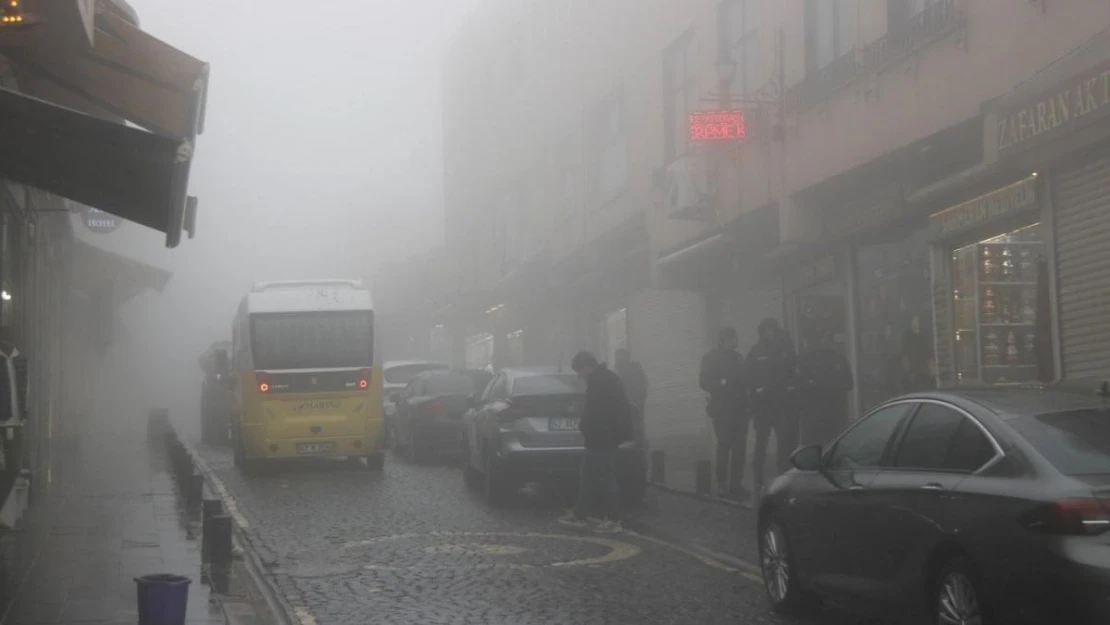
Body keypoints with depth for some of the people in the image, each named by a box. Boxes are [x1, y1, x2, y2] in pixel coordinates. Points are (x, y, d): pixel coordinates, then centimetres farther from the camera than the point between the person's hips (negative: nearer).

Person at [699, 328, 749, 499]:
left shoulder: (737, 357, 18)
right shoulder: (711, 358, 2)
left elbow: (744, 379, 20)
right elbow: (704, 382, -3)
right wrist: (720, 384, -17)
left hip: (739, 408, 5)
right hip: (722, 408, -5)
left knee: (739, 446, -2)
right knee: (724, 444, -9)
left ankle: (736, 483, 3)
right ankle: (722, 484, -5)